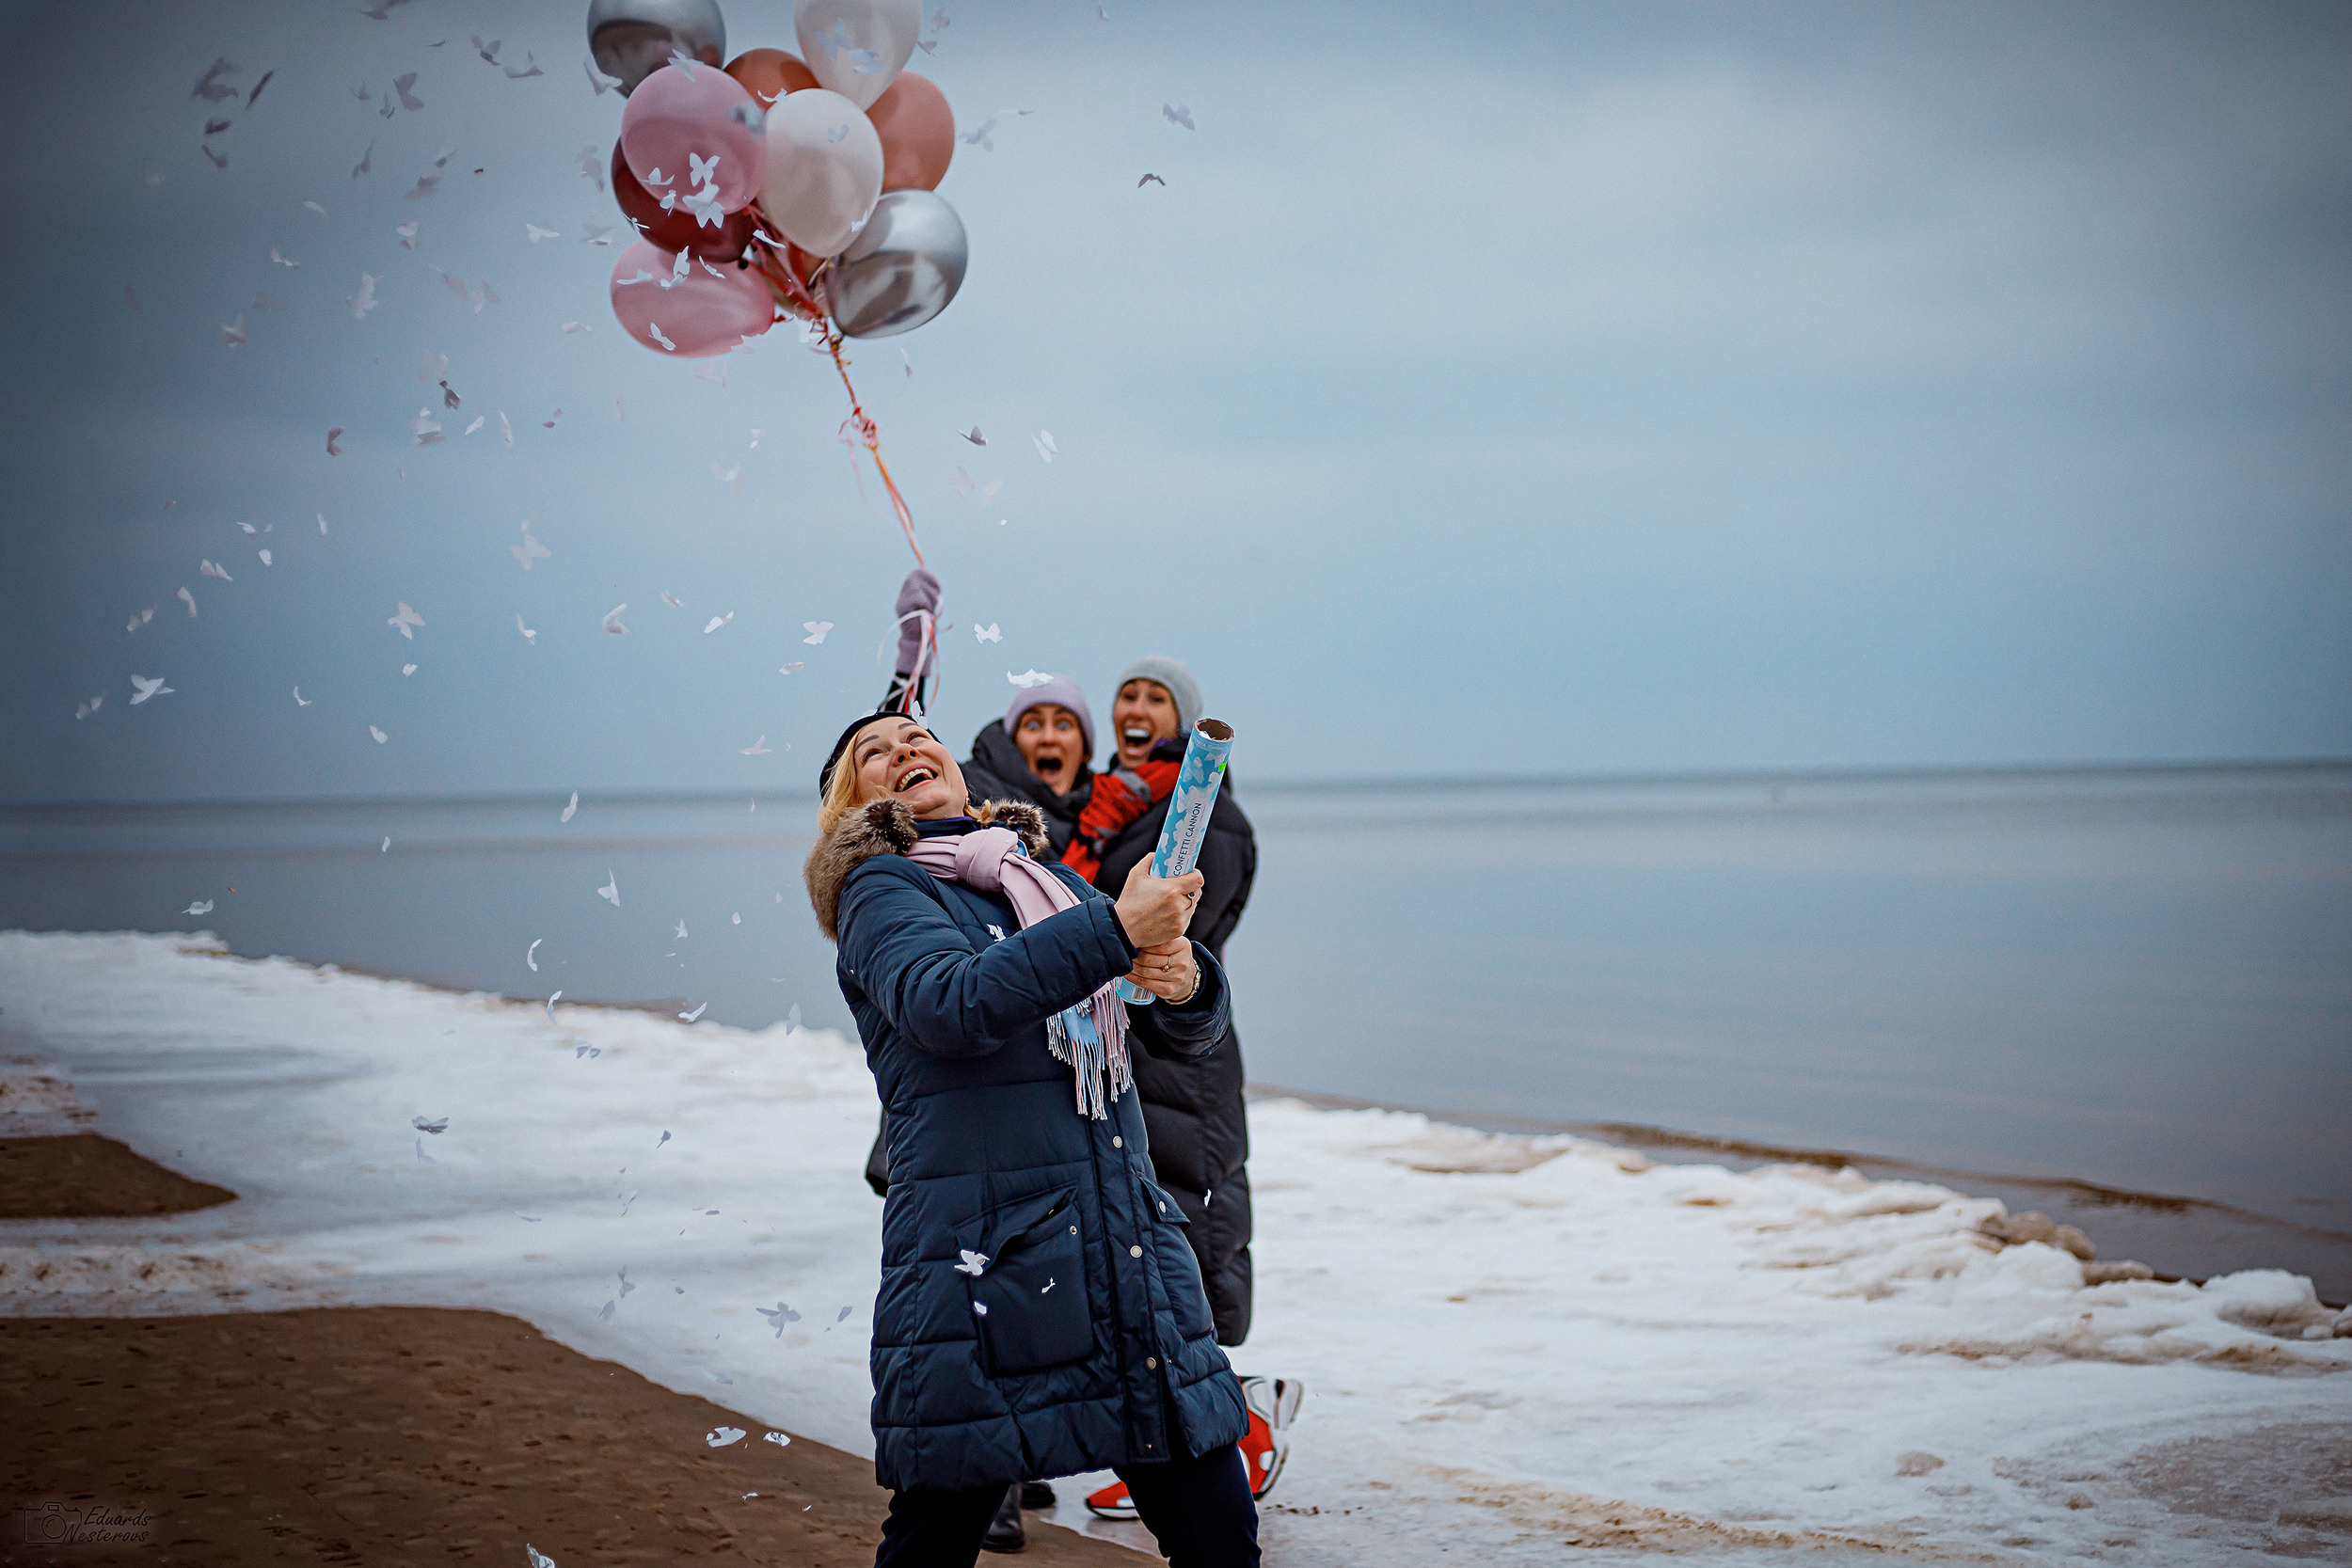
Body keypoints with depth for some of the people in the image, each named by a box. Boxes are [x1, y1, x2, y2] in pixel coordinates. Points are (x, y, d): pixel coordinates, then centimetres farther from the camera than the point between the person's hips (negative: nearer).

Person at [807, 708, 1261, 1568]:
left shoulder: (1052, 880, 19)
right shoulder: (880, 892, 2)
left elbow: (1180, 1034, 14)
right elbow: (950, 1004, -19)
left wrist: (1184, 980, -9)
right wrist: (1117, 932, -23)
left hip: (1134, 1247, 5)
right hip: (981, 1263, -5)